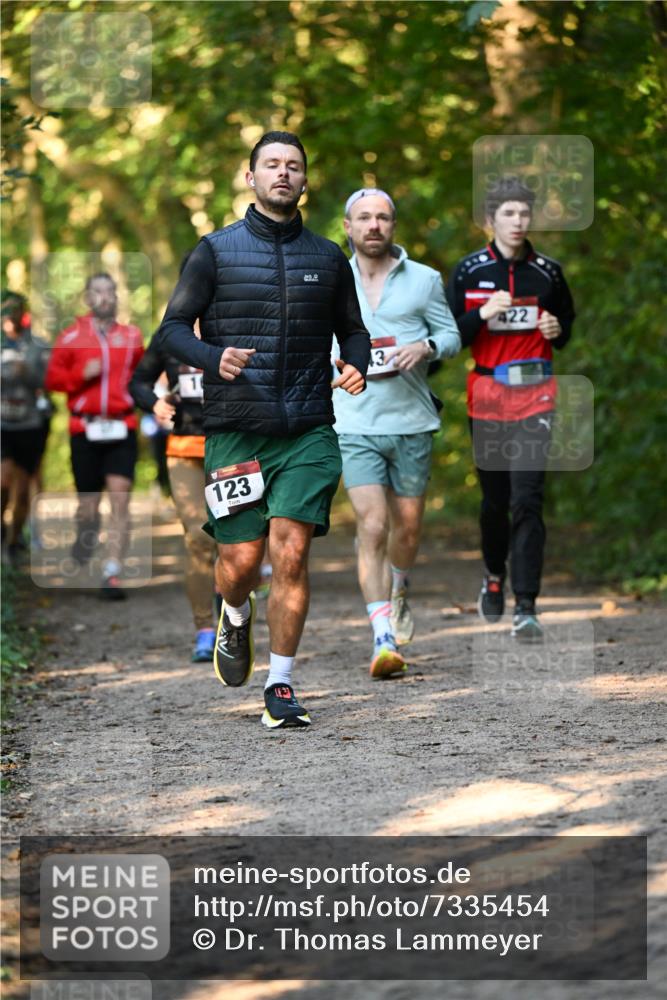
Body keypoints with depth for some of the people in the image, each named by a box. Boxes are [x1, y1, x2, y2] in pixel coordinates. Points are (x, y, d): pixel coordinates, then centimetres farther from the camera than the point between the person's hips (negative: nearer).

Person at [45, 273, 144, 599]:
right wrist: (82, 374, -12)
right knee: (88, 506, 4)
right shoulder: (71, 337, 4)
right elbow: (53, 379, 4)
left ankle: (112, 574, -14)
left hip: (121, 428, 1)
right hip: (85, 429, -1)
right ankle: (83, 544, 38)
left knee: (120, 501, -12)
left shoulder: (131, 336, 9)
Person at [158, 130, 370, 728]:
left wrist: (356, 366, -2)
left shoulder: (328, 258, 13)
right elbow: (174, 327, 2)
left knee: (291, 555, -10)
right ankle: (236, 617, 36)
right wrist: (214, 357, -18)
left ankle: (281, 687, -1)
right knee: (240, 561, -1)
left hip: (308, 432, 1)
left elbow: (354, 330, 21)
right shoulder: (216, 252, 5)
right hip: (235, 430, -1)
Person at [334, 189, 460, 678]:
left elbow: (451, 335, 5)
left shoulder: (424, 280, 4)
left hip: (412, 421, 1)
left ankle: (398, 592, 44)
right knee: (372, 527, -13)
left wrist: (425, 347, -14)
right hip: (356, 425, -1)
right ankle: (383, 639, -16)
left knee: (408, 526, 11)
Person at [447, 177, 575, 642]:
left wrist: (558, 330, -3)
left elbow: (567, 320, 20)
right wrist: (483, 314, -17)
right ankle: (495, 576, 40)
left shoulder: (547, 271, 5)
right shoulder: (469, 272, 0)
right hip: (487, 394, 1)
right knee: (495, 497, 12)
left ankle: (526, 608, -14)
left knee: (527, 499, -11)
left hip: (536, 396, 0)